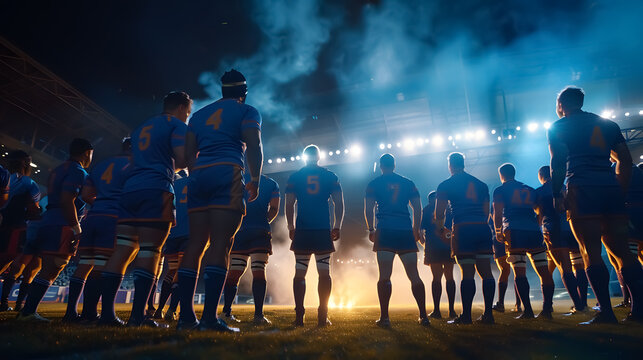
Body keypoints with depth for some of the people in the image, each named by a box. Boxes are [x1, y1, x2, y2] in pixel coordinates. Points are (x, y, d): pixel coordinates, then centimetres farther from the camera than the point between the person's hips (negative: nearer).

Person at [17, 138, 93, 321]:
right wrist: (77, 229, -15)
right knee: (51, 270, -11)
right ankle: (28, 311, -13)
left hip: (48, 222, 10)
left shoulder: (59, 170, 24)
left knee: (48, 270, 11)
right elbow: (67, 201, -18)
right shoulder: (78, 172, -6)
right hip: (62, 226, -10)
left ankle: (27, 311, 12)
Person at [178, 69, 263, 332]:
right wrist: (255, 180, 1)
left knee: (196, 243, 4)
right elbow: (253, 146, -5)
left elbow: (189, 154, 20)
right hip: (228, 174, -5)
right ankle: (210, 316, -14)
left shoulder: (199, 115, 25)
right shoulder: (247, 111, 10)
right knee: (221, 243, -10)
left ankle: (186, 315, 3)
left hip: (198, 176, 5)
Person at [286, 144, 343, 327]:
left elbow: (289, 205, 3)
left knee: (300, 273, 6)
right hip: (324, 230, 0)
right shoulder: (330, 176, 9)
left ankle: (299, 316, 3)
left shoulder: (295, 177, 7)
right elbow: (339, 204, 4)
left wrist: (291, 228, 9)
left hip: (302, 231, 0)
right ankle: (322, 316, 3)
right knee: (324, 272, 4)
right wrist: (337, 227, 8)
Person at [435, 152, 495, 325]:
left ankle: (466, 315, 1)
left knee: (467, 273, -4)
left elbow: (439, 215, 4)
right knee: (486, 272, 5)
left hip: (463, 230, -4)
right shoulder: (481, 184, 19)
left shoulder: (445, 185, 5)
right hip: (483, 229, 5)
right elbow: (486, 212, 18)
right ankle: (488, 314, 8)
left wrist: (440, 230, 21)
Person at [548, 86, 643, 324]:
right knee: (621, 251, 7)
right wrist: (620, 192, 19)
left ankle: (606, 312, -8)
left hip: (582, 190, -5)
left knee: (591, 252, -6)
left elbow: (558, 163, -3)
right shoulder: (607, 124, 22)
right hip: (611, 188, 6)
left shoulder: (558, 128, 7)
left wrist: (556, 195, 2)